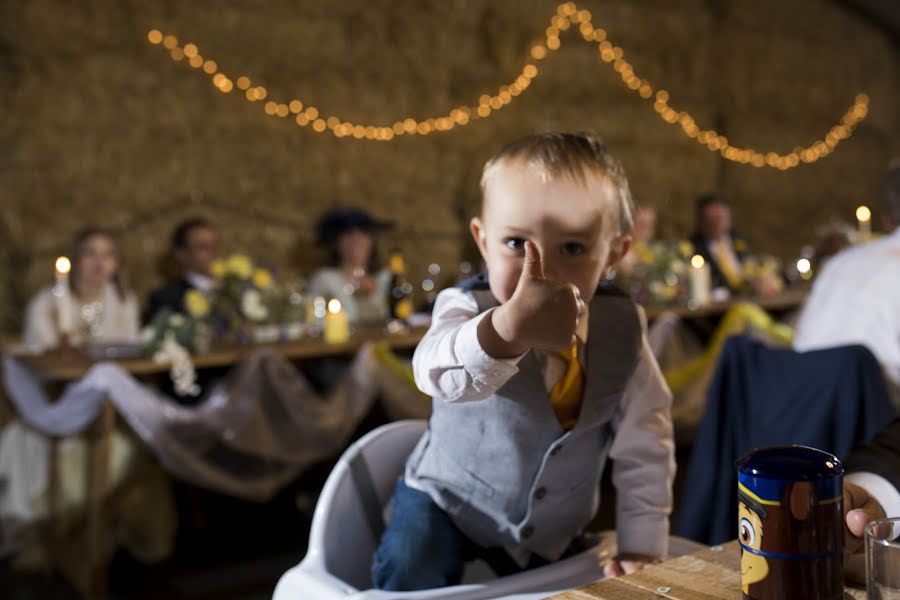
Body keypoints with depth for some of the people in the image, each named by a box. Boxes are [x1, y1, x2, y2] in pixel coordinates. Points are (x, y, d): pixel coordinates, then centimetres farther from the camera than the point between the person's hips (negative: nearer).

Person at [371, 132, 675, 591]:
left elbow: (644, 440, -6)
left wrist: (642, 546, -7)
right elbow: (440, 374, -51)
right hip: (449, 502, -3)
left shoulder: (621, 328, -16)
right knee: (409, 574, -23)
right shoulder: (468, 308, -26)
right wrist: (508, 329, -72)